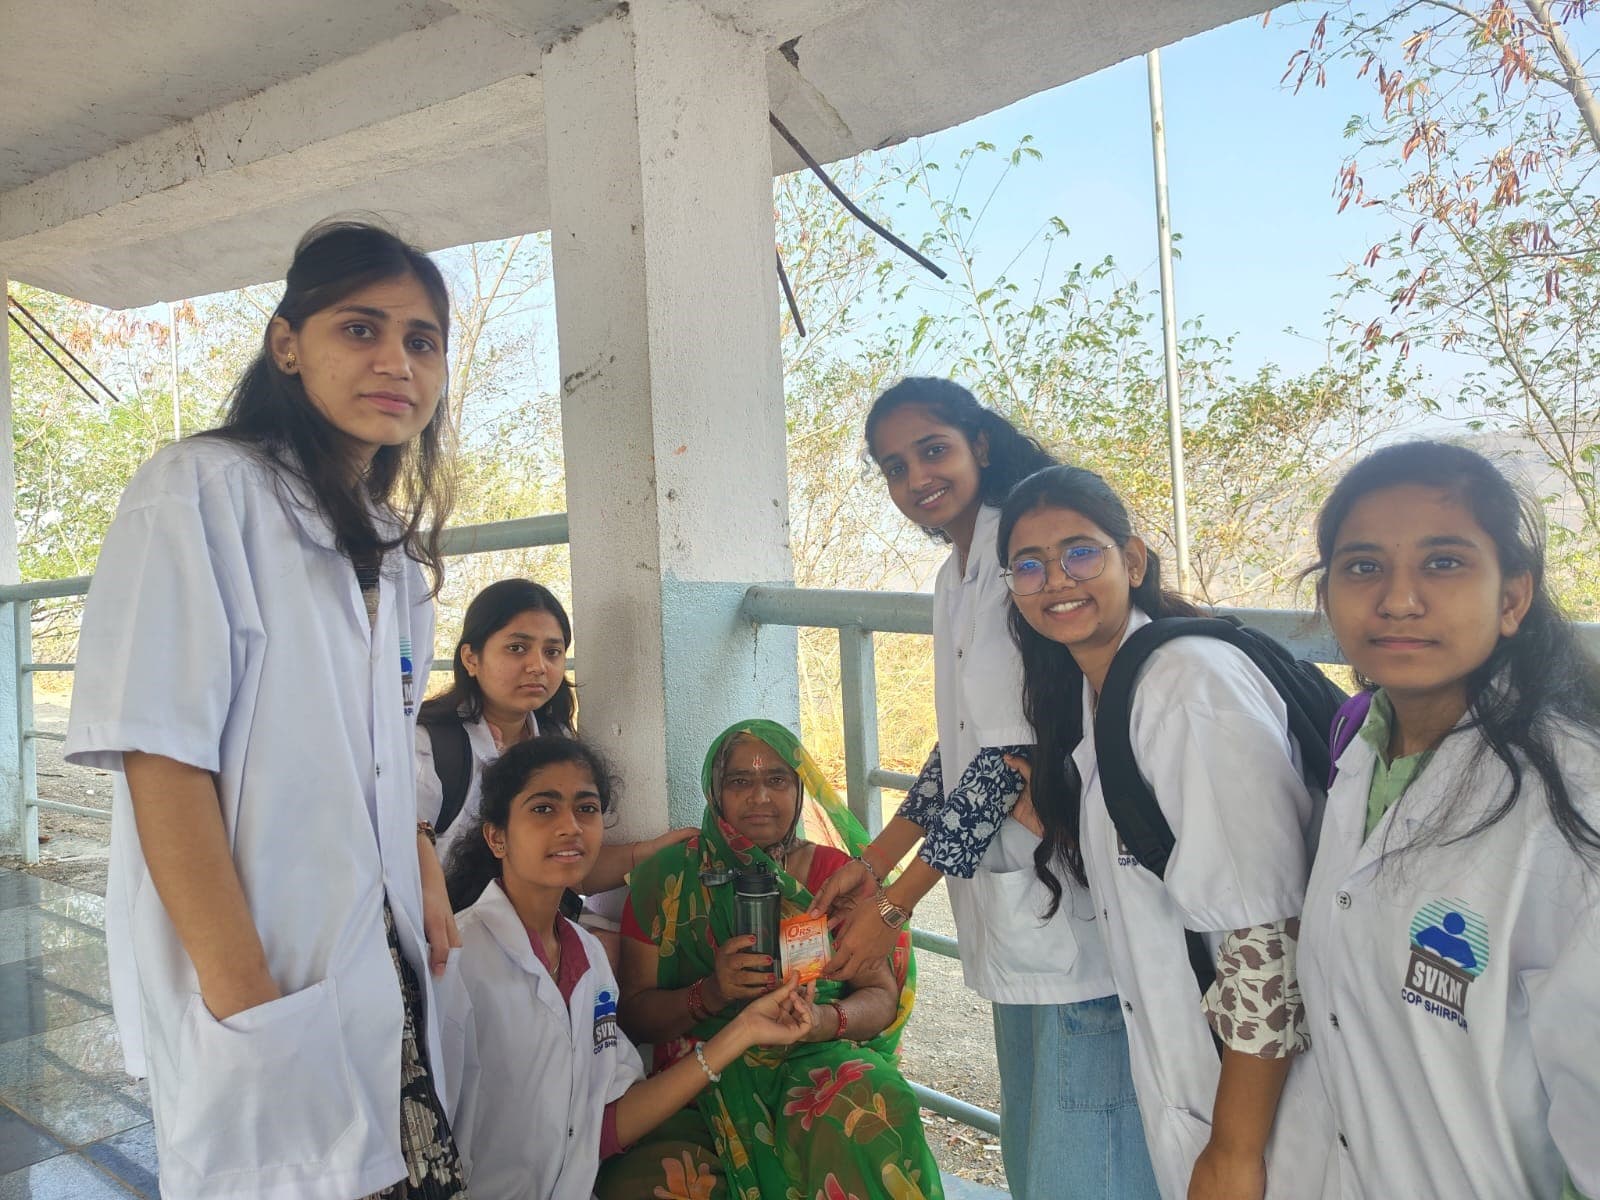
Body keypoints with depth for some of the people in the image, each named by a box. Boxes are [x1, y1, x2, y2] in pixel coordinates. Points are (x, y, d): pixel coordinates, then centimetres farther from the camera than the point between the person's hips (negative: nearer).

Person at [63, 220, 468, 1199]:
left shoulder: (392, 546, 13)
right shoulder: (203, 491, -10)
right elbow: (160, 754, -16)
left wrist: (427, 880, 5)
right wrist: (241, 993, -19)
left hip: (386, 977, 7)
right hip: (265, 984, -6)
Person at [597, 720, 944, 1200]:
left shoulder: (838, 873, 6)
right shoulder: (666, 878, 4)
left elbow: (882, 997, 5)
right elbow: (632, 1013, 3)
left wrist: (823, 1020, -18)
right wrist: (710, 994, -18)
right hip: (701, 1073, 1)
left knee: (855, 1120, -35)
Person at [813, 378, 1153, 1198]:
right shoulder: (954, 578, 12)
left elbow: (1008, 759, -18)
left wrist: (894, 906, -11)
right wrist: (874, 861, 15)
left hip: (1068, 900, -9)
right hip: (1011, 912, 9)